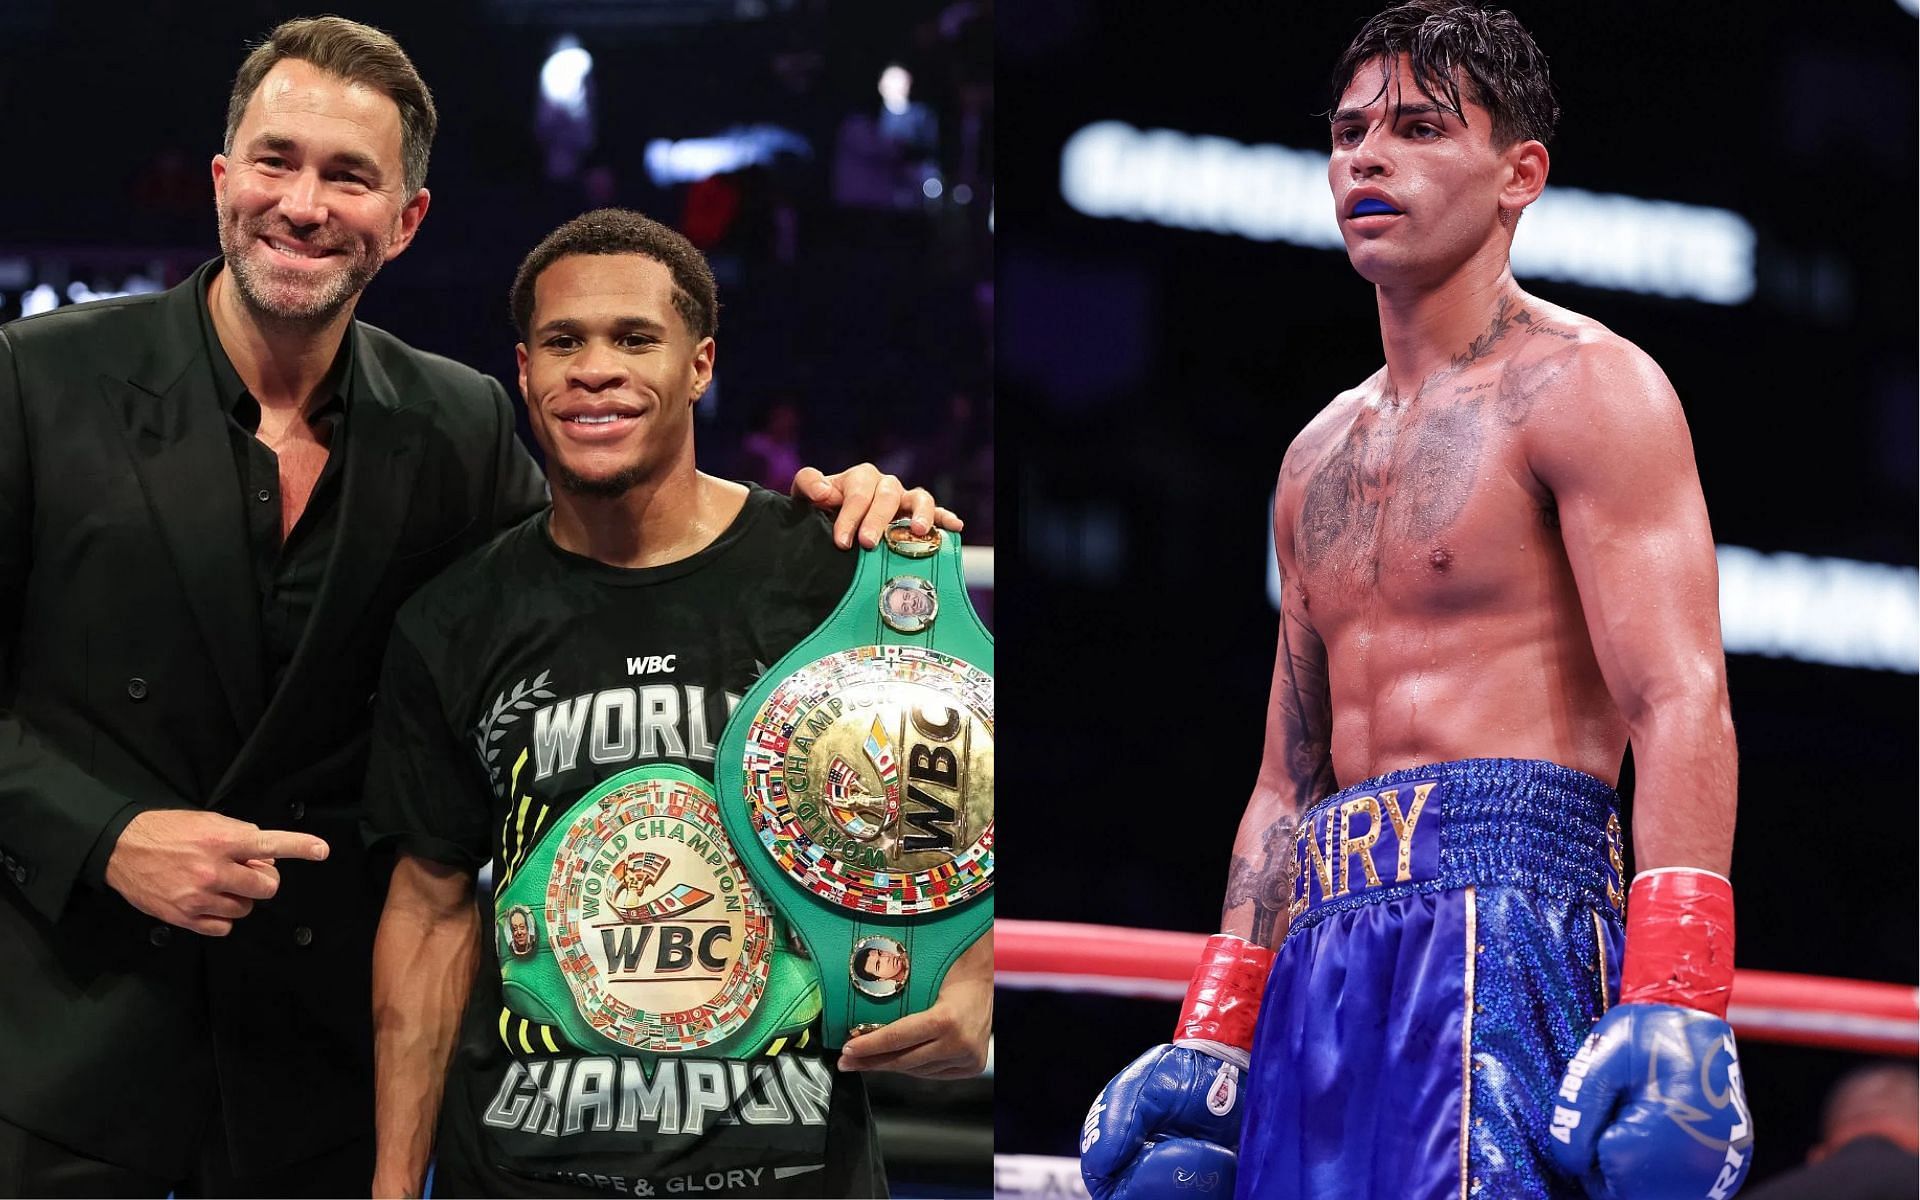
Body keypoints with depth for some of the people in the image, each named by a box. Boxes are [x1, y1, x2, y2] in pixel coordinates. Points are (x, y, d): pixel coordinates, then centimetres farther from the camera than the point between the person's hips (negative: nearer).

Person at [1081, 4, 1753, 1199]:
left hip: (1499, 896, -8)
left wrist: (1675, 1010, -23)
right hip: (1328, 958, 8)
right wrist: (1212, 1042, 18)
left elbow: (1682, 702, -11)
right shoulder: (1321, 457, 23)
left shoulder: (1582, 387, -1)